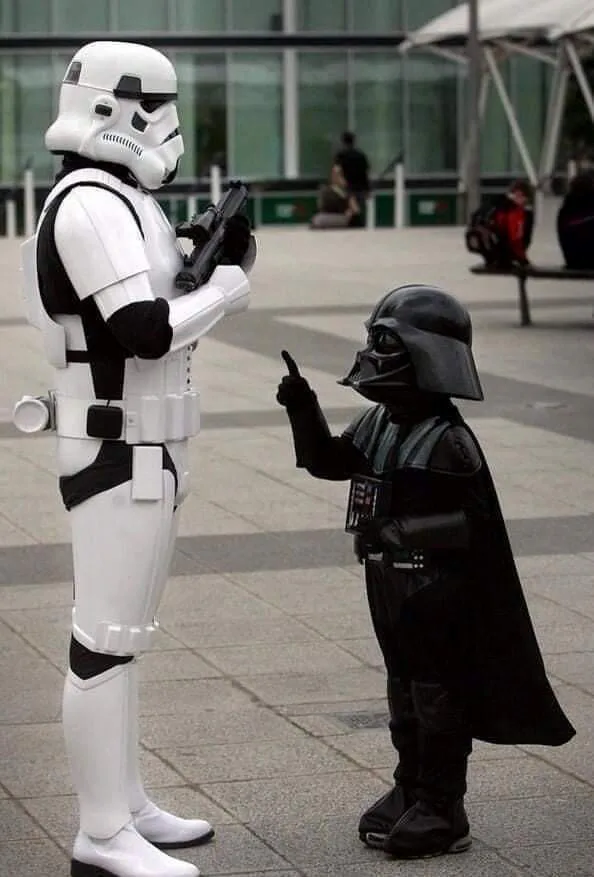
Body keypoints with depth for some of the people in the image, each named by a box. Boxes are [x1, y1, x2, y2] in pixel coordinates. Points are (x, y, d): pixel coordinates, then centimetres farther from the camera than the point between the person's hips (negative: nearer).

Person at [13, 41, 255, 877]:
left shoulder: (119, 201, 14)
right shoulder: (90, 207, -18)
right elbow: (145, 332, -26)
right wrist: (224, 291, -12)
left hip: (139, 450, 11)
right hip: (119, 455, -11)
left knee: (120, 634, 15)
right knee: (106, 641, -5)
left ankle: (125, 805, 25)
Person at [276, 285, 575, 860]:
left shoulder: (448, 441, -19)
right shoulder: (379, 423, 7)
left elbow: (475, 521, -21)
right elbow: (327, 461, 15)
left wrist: (401, 532, -26)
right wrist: (303, 410, 2)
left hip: (437, 589, -8)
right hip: (389, 581, 8)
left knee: (438, 689, 0)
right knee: (403, 683, 16)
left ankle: (443, 810, 7)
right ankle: (410, 790, 28)